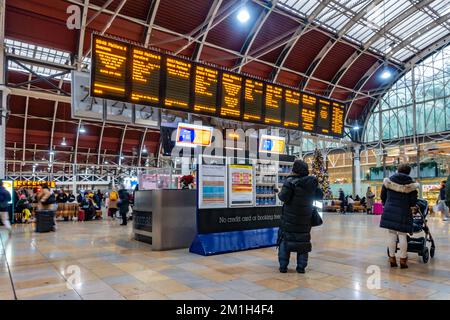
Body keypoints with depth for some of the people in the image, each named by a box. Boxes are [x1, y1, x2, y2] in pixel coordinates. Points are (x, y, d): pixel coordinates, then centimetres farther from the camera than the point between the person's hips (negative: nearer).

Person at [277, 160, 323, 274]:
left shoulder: (290, 181, -16)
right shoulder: (312, 183, 0)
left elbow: (284, 197, -22)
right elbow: (320, 195, 10)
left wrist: (280, 193, -1)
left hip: (289, 218, -4)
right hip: (305, 220, 4)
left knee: (284, 240, 7)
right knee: (303, 241, 13)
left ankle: (283, 266, 8)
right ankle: (301, 267, 14)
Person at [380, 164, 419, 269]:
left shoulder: (388, 181, 1)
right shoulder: (411, 184, -5)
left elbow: (383, 196, 7)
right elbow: (413, 202, -4)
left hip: (389, 211, 2)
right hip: (403, 213, -2)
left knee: (392, 235, 7)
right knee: (402, 236, 4)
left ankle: (392, 259, 13)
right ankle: (403, 260, 9)